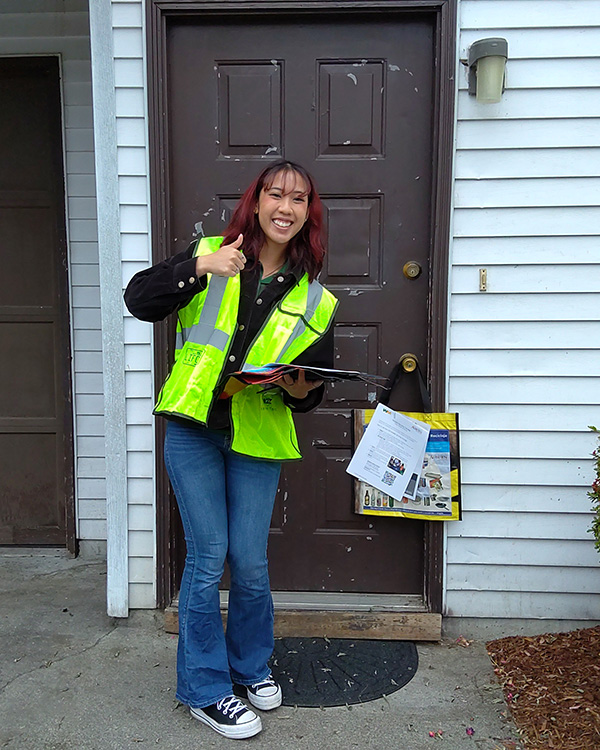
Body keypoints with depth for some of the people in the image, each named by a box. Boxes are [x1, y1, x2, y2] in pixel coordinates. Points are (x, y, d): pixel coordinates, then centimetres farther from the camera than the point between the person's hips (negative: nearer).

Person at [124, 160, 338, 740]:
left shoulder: (315, 299, 5)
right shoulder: (211, 256, 1)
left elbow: (316, 384, 11)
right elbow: (138, 300, -8)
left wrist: (301, 391, -13)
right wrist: (197, 269, -21)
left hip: (258, 439, 2)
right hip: (193, 430, -1)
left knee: (250, 563, 8)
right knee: (207, 559, 2)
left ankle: (250, 666, 36)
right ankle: (205, 688, 23)